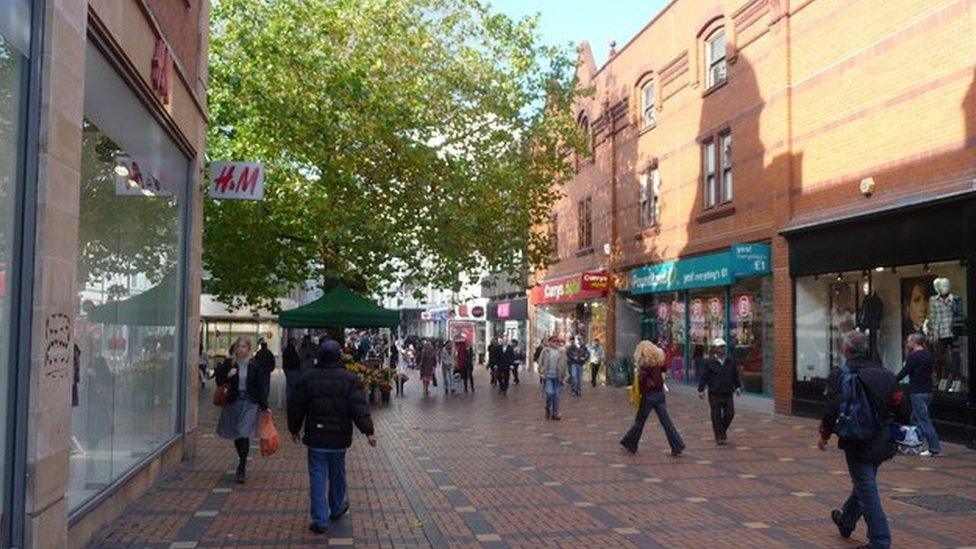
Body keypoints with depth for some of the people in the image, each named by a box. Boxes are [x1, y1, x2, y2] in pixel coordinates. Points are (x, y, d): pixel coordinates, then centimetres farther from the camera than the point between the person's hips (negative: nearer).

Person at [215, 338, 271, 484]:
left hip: (250, 403, -3)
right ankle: (243, 463, 36)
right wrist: (227, 375, -17)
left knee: (244, 434, -12)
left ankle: (242, 468, -5)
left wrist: (264, 406, -3)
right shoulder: (229, 363, 0)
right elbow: (219, 381, 3)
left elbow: (260, 387, -1)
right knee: (236, 435, 14)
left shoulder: (254, 366, -4)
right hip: (233, 402, 3)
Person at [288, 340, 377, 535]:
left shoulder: (307, 379, -2)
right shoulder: (349, 379, -7)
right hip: (339, 438, 0)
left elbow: (296, 408, 5)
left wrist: (294, 430, 19)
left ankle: (320, 520, 3)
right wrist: (368, 431, -9)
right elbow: (359, 407, -13)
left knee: (317, 477, 4)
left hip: (315, 438, 0)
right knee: (337, 475, 18)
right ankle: (337, 509, 36)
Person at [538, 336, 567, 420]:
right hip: (548, 376, -2)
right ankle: (548, 409, 12)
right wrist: (541, 374, -5)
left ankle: (555, 413, 14)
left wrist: (563, 376, 4)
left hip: (557, 377, 2)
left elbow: (564, 364, 7)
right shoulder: (545, 351, 1)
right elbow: (541, 363, 2)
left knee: (556, 395, 4)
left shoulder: (562, 351, 5)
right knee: (549, 393, -12)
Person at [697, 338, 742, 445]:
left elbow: (735, 375, 16)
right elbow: (704, 377, -4)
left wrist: (738, 387, 13)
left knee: (730, 413, 2)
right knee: (716, 416, 0)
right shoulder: (710, 362, -5)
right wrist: (701, 390, -6)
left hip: (728, 393, 3)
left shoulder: (730, 361, 5)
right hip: (714, 394, -3)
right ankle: (719, 437, 11)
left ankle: (722, 430, 28)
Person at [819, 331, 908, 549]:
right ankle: (846, 522, 43)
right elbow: (899, 406, 5)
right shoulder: (886, 375, 4)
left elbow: (832, 409, -16)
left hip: (857, 443, -6)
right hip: (881, 441, 7)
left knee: (867, 489, 1)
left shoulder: (839, 375, -13)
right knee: (864, 484, 22)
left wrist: (824, 435, -3)